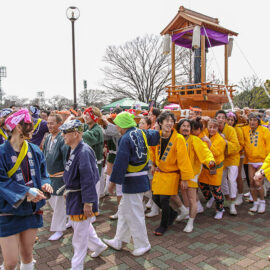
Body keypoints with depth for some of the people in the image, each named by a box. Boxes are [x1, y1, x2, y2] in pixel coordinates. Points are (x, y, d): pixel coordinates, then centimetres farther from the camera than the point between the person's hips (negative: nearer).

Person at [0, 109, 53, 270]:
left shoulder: (35, 151, 0)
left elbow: (42, 174, 8)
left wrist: (45, 184, -13)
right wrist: (26, 192, -26)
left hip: (32, 210, 5)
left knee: (27, 255, 19)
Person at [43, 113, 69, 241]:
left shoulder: (62, 139, -19)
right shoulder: (48, 138, 6)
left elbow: (67, 159, -20)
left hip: (60, 176, -8)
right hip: (49, 175, 8)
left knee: (59, 202, 3)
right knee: (51, 199, 18)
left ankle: (59, 229, 18)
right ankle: (65, 217, 39)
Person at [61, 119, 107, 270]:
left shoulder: (84, 152, -26)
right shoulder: (74, 150, 5)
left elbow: (89, 180, -27)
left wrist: (88, 203, -24)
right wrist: (68, 190, 21)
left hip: (81, 199, -10)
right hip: (73, 196, 10)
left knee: (80, 235, 7)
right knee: (78, 225, 26)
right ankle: (98, 245, 47)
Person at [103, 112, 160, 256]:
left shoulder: (126, 138, -18)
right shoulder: (142, 133, 5)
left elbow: (120, 162, -19)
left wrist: (113, 181, -13)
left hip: (132, 181, -10)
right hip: (141, 178, 10)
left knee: (134, 214, 4)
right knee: (124, 210, 20)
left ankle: (142, 245, 19)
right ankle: (118, 241, 33)